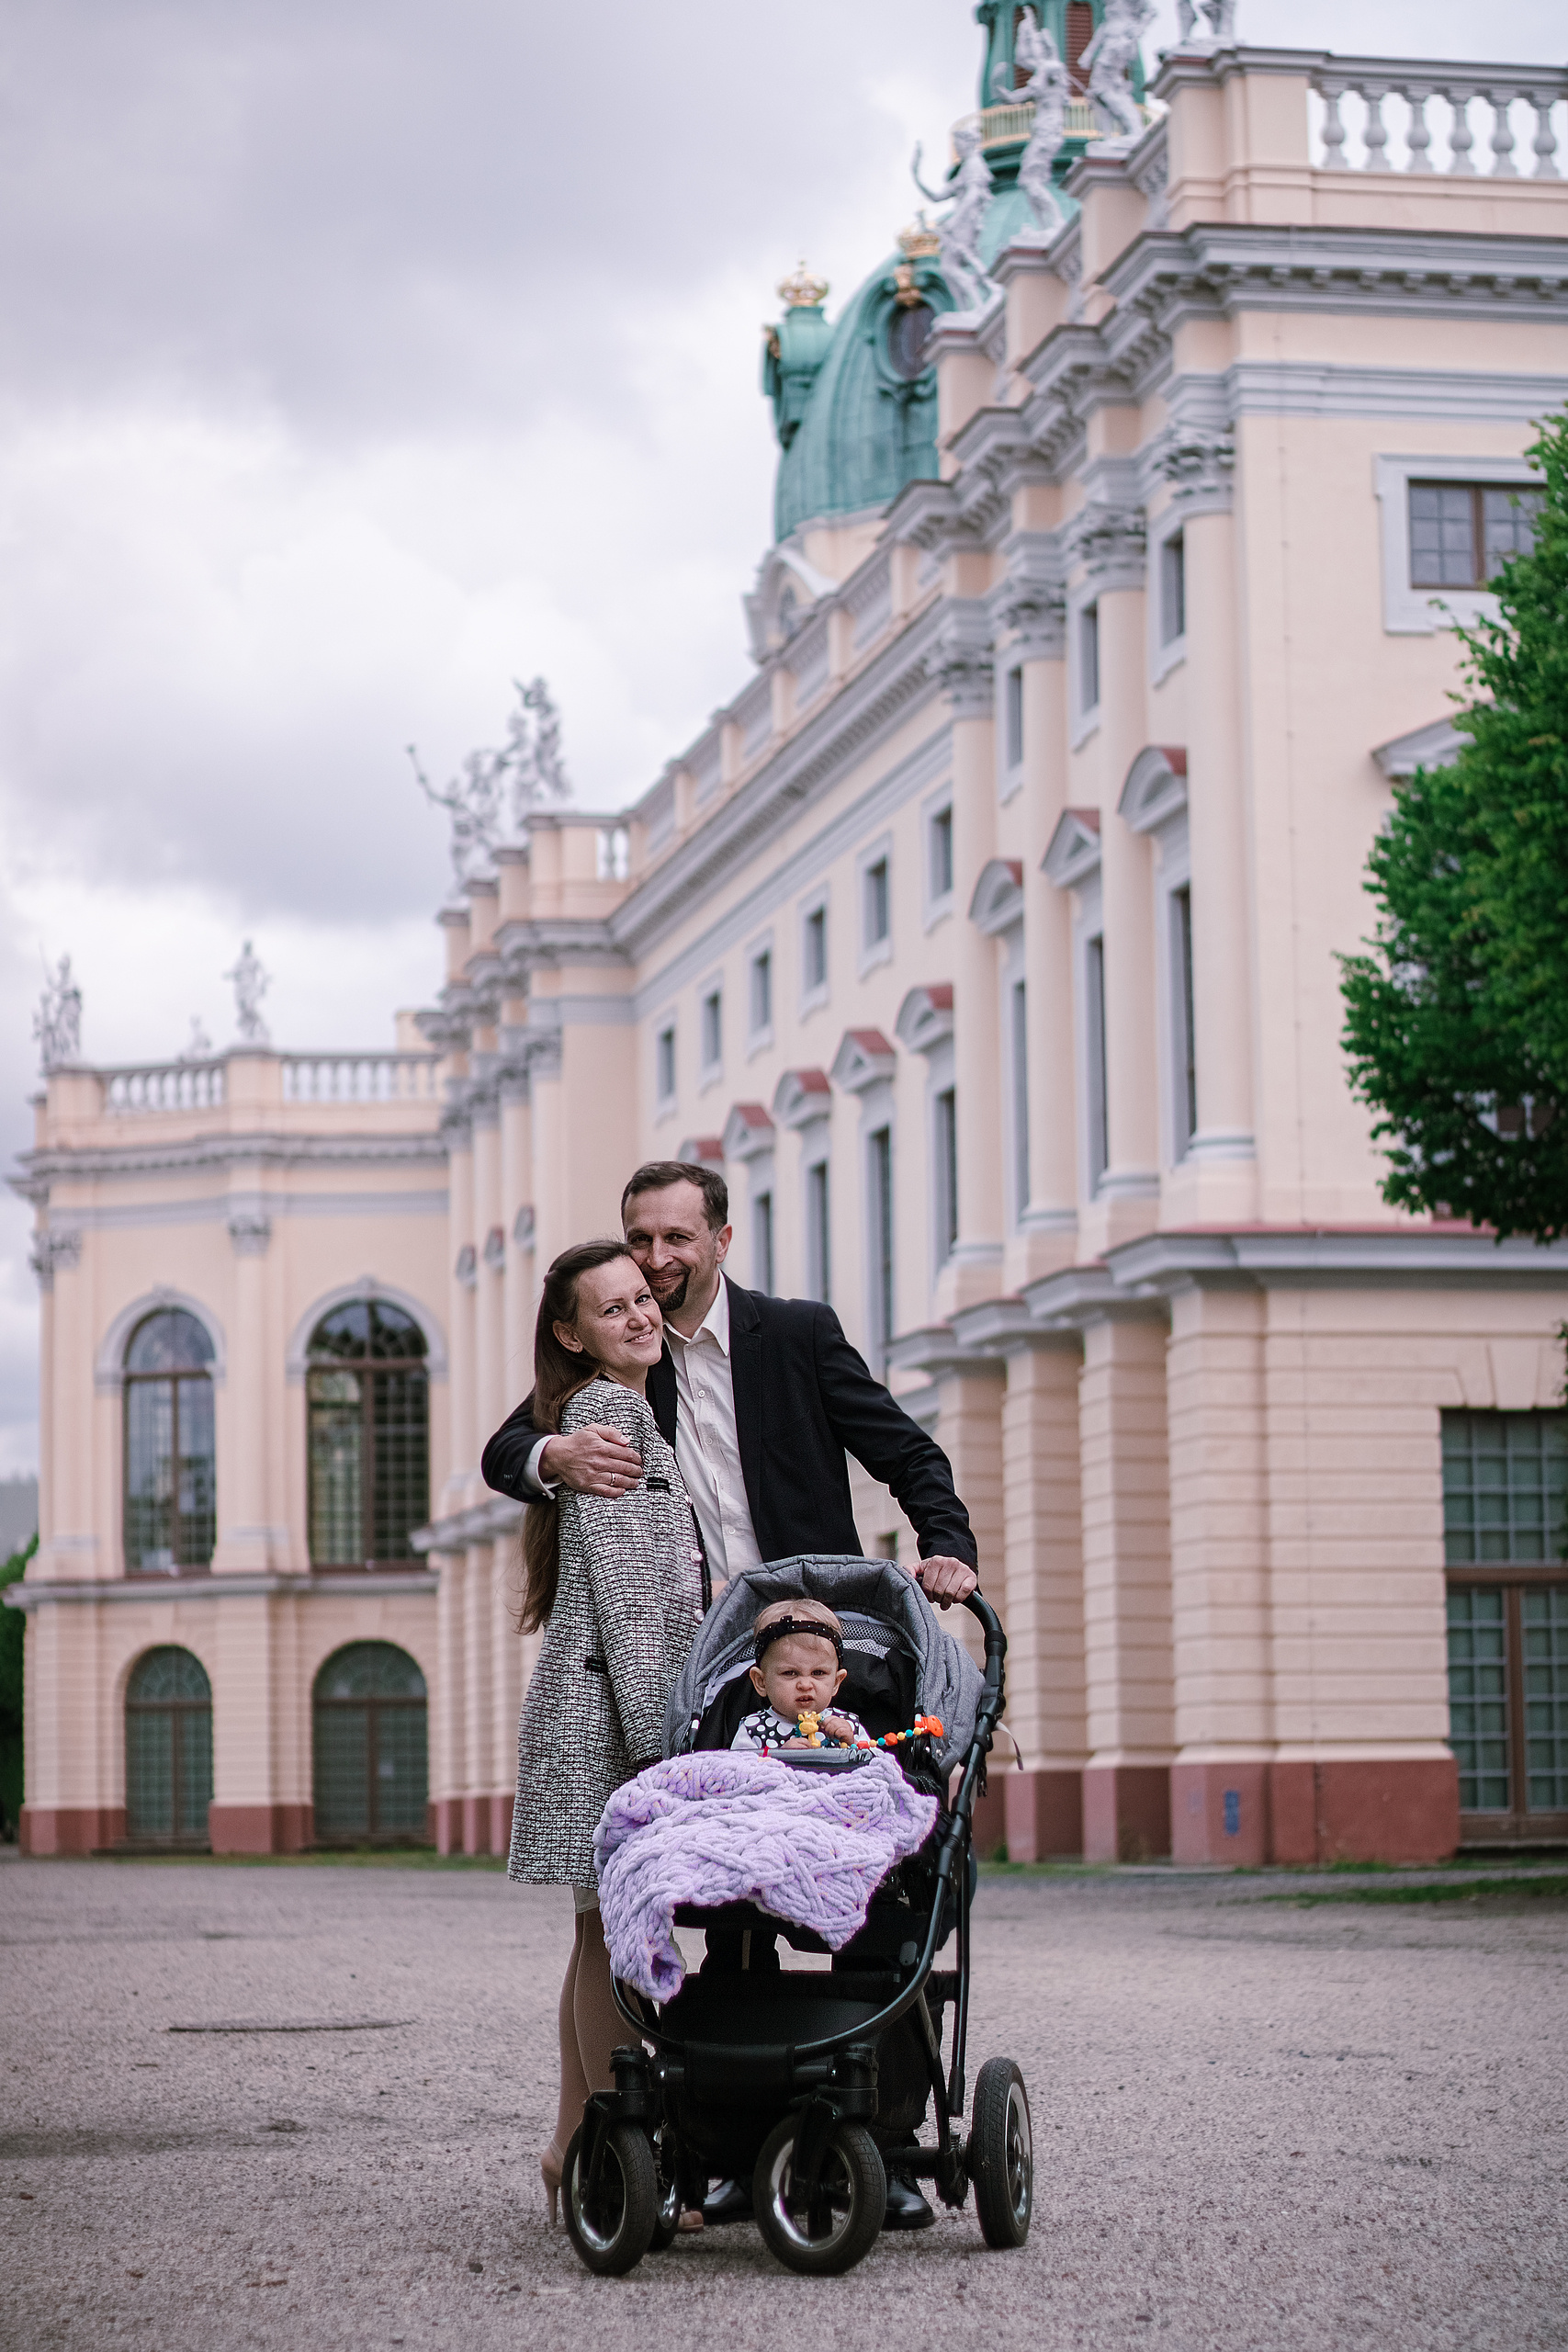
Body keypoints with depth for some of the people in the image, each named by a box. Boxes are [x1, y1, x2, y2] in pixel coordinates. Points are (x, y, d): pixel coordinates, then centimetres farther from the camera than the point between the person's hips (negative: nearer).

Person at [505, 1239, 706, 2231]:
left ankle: (575, 2152, 16)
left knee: (609, 1928, 11)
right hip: (608, 1700, -10)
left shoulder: (640, 1413, 23)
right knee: (618, 1925, -9)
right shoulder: (607, 1408, -8)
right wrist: (655, 1727, -19)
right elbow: (617, 1581, -15)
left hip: (632, 1698, 10)